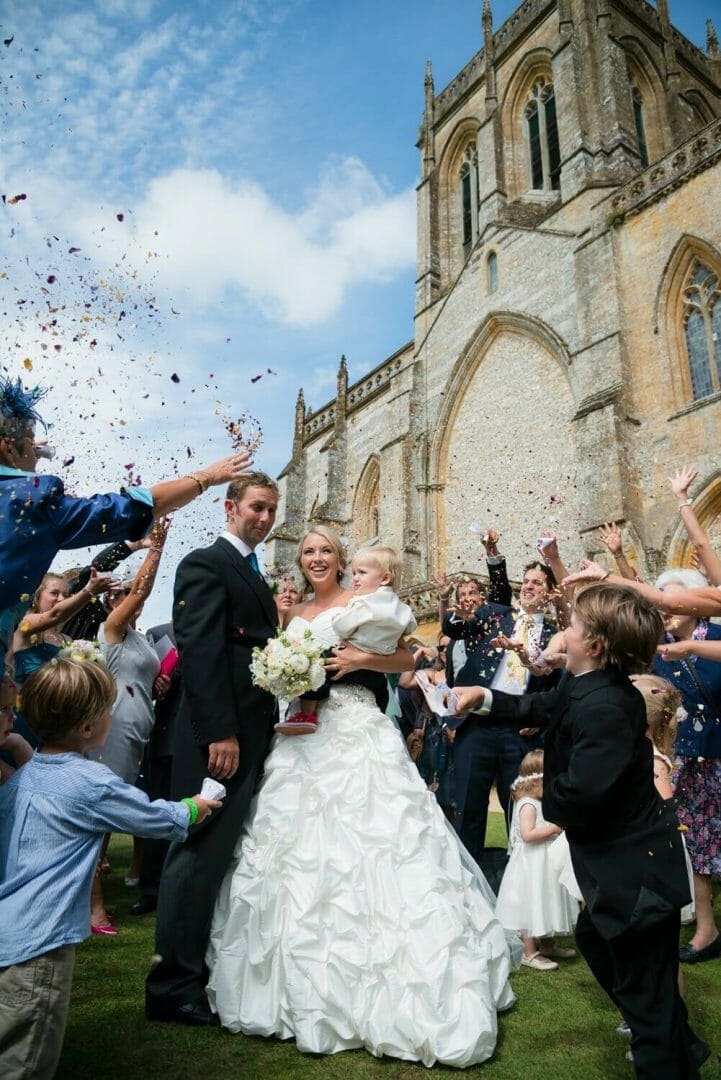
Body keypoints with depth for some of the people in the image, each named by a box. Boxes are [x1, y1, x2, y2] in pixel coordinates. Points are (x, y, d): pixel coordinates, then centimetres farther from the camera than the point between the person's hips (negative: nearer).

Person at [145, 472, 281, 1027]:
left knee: (226, 854, 16)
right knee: (200, 854, -1)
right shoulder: (205, 564, -8)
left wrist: (270, 724, 14)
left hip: (255, 734, 9)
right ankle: (174, 986, 13)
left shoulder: (255, 575, 20)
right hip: (222, 736, -9)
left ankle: (216, 969, 29)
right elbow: (200, 651, -18)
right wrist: (220, 733, -22)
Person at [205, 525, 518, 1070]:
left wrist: (361, 659, -16)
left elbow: (407, 659, 0)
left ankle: (377, 990, 8)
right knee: (302, 851, 6)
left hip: (356, 731, -5)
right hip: (305, 734, 5)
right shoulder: (297, 615, 16)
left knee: (364, 844, -7)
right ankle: (312, 987, 22)